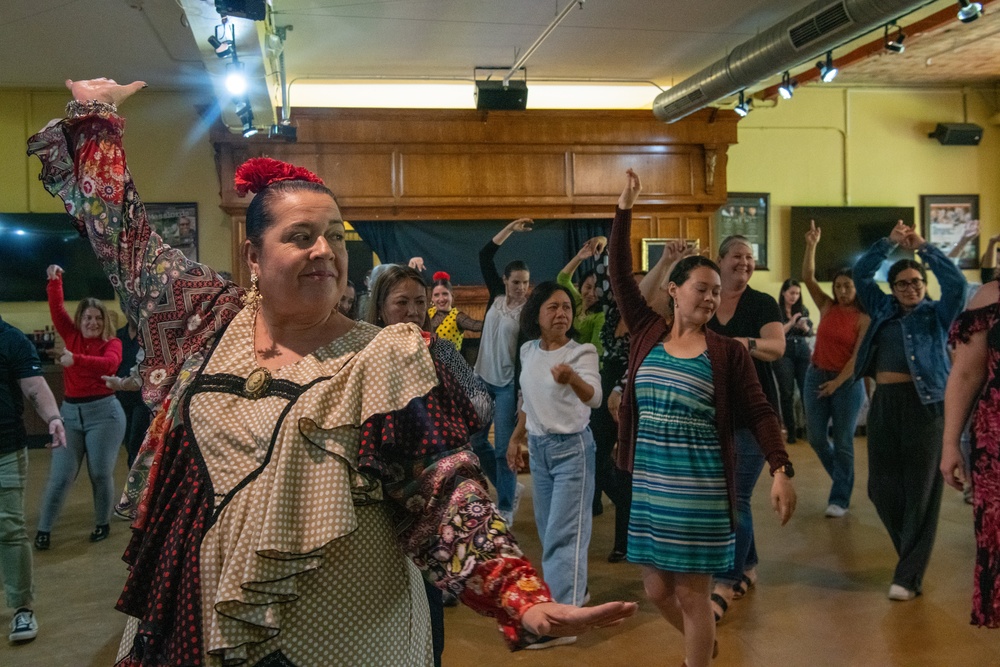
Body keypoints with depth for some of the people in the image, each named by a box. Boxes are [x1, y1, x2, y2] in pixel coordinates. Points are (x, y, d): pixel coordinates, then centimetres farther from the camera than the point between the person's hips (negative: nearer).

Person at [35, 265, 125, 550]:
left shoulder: (112, 343, -4)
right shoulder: (72, 336, 8)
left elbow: (109, 364, -26)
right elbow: (57, 311, -2)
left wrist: (76, 359, -38)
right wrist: (55, 282, -13)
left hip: (103, 412, -3)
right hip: (69, 412, 3)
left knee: (101, 473, 2)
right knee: (60, 475, 2)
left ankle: (103, 524, 20)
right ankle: (43, 529, 12)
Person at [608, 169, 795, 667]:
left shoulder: (727, 352, -4)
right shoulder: (648, 332, 3)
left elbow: (760, 414, -4)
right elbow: (620, 274, 1)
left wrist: (781, 470, -16)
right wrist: (625, 209, -1)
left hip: (698, 485, -3)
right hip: (649, 480, 4)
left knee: (692, 593, 4)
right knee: (657, 588, 15)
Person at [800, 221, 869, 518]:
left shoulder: (863, 318, -6)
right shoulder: (827, 307, 4)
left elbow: (858, 356, -11)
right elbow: (807, 277, -6)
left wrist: (837, 382, -15)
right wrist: (811, 246, -17)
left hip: (847, 382, -4)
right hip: (816, 376, 4)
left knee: (843, 442, 1)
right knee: (816, 438, 8)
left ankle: (840, 499, 10)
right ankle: (842, 478, 33)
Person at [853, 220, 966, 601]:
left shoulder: (937, 314, 5)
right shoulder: (882, 309, 14)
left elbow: (956, 284, -10)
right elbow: (861, 274, 10)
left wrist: (924, 248, -9)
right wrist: (888, 243, 1)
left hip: (926, 406, -4)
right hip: (884, 404, 4)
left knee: (920, 491, 0)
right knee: (881, 486, 6)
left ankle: (908, 576, 7)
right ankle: (912, 551, 30)